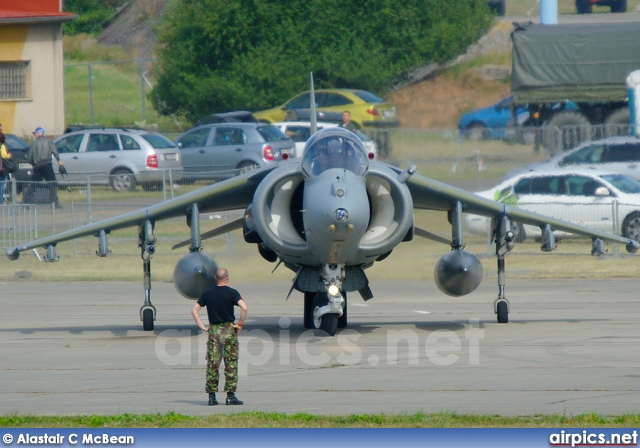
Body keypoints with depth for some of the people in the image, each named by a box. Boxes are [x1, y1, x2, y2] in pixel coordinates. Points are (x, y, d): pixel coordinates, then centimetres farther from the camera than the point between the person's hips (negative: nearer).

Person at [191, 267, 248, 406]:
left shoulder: (207, 293, 5)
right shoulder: (232, 293, -6)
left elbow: (194, 310, 6)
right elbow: (244, 308, -19)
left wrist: (203, 327, 7)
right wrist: (240, 324, -7)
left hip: (213, 330, 3)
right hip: (229, 330, -3)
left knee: (212, 364, 5)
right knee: (231, 364, 1)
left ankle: (211, 396, 3)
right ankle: (230, 395, -3)